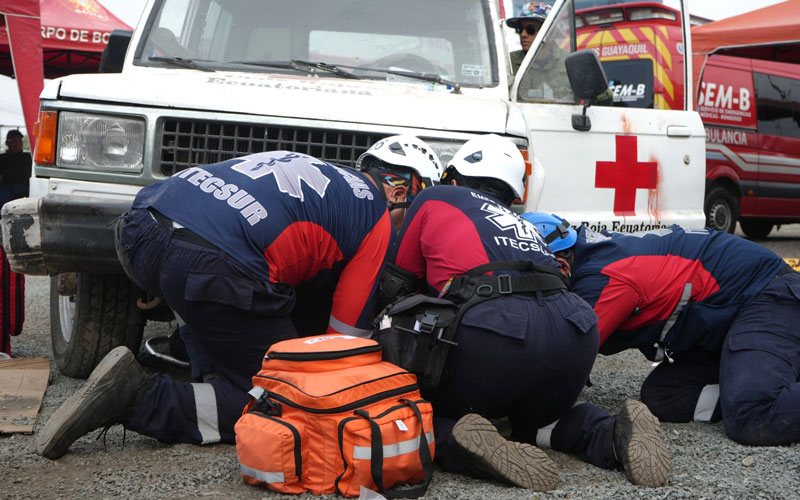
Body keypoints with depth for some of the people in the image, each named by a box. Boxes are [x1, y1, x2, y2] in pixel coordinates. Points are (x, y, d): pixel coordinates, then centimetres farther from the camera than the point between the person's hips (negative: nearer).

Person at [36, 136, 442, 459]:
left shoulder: (305, 167, 33)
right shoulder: (378, 220, 12)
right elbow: (351, 325, 13)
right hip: (214, 266, -8)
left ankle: (212, 376, 22)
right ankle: (140, 400, -8)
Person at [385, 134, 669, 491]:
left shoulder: (435, 199, 22)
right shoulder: (523, 225, 35)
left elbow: (396, 280, 27)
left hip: (498, 330, -5)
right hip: (577, 337, 5)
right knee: (537, 416, 32)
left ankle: (455, 441, -18)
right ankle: (612, 438, 1)